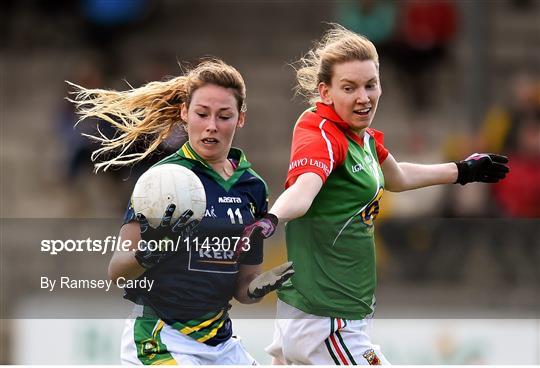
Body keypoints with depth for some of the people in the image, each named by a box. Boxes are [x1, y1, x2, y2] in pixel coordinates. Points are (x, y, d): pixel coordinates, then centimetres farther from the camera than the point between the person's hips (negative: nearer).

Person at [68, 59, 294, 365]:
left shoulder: (252, 187, 7)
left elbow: (241, 288, 13)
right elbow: (116, 271, -14)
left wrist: (259, 286, -9)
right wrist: (146, 255, -34)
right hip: (161, 343, -6)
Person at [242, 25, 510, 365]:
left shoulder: (364, 136, 9)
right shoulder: (321, 135, -18)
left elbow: (397, 178, 31)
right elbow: (303, 189, -40)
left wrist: (464, 171, 42)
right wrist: (271, 220, -61)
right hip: (326, 320, -9)